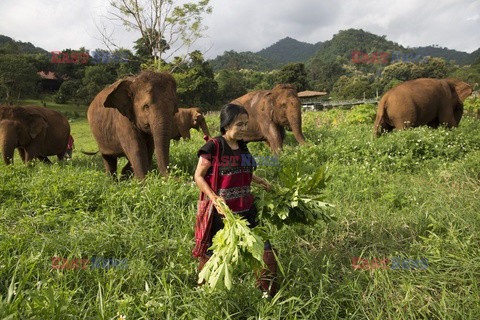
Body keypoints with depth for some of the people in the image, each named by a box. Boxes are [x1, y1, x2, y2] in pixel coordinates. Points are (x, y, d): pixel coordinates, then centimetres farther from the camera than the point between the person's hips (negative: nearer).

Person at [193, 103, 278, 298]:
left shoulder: (242, 146, 10)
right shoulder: (213, 147, -12)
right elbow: (198, 176, -12)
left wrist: (261, 181, 15)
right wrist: (214, 198, -24)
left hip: (245, 209, 6)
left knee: (264, 249, 7)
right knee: (211, 252, 9)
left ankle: (268, 292, 25)